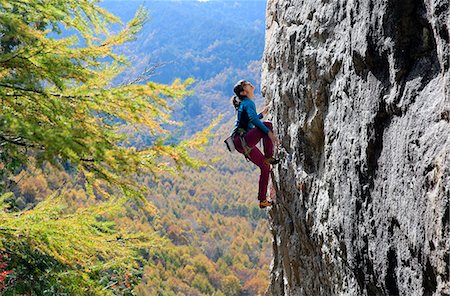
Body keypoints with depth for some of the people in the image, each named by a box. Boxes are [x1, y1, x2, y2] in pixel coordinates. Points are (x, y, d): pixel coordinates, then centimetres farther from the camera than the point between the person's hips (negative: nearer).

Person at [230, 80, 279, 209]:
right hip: (241, 141, -10)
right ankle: (268, 158, -15)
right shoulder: (248, 103, -8)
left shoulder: (245, 104, 22)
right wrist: (269, 132, -31)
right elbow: (253, 119, -27)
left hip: (245, 144, 10)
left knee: (265, 167, 12)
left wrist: (262, 113, 34)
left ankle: (263, 201, 15)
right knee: (268, 125, -24)